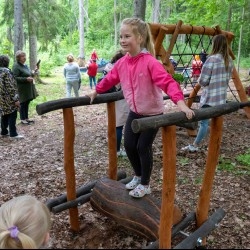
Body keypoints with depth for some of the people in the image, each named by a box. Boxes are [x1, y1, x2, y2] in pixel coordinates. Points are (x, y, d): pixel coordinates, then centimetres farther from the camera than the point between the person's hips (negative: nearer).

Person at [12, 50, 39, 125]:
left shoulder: (25, 65, 14)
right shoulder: (16, 66, -13)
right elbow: (15, 78, -19)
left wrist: (34, 72, 6)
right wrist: (26, 79, -25)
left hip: (28, 88, 8)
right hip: (22, 89, -8)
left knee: (27, 103, 13)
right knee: (23, 103, 1)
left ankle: (26, 118, 24)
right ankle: (22, 119, 12)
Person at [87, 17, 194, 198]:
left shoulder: (150, 62, -26)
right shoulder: (122, 62, -4)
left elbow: (167, 82, -36)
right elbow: (110, 79, 13)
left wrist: (181, 104, -49)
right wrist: (96, 92, 22)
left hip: (153, 113, -6)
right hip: (134, 112, 6)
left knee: (143, 147, -1)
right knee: (129, 145, 9)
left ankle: (145, 184, 22)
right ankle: (138, 176, 35)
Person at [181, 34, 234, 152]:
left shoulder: (212, 59, -17)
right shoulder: (229, 60, 6)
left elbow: (202, 81, -17)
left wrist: (201, 80, 4)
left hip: (210, 97, -7)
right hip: (222, 97, 7)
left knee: (204, 121, 1)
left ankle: (194, 146, 10)